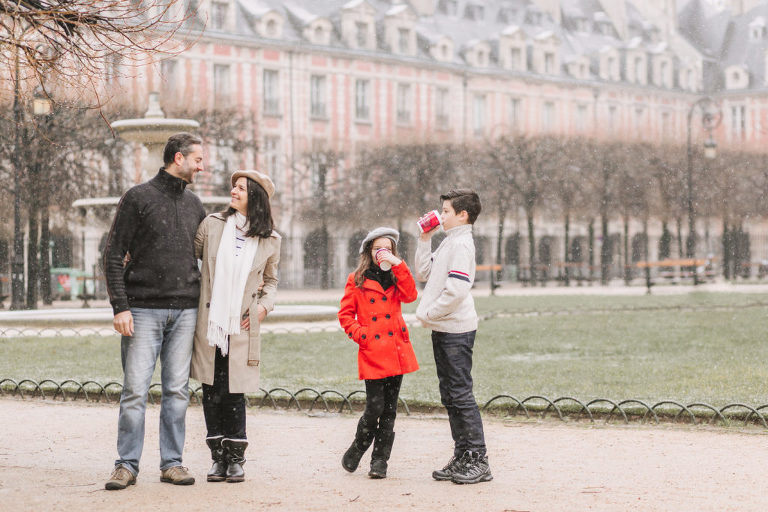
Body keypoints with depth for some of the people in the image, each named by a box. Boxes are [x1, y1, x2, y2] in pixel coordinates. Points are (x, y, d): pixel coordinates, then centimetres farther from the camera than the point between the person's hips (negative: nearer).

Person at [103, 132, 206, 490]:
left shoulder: (194, 204, 14)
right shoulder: (138, 198, -1)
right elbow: (114, 255, -3)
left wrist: (205, 304, 12)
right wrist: (120, 306, -11)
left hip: (185, 311, 4)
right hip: (144, 310, -4)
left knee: (177, 390, 5)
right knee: (135, 389, -5)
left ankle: (172, 462, 11)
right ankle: (127, 465, 1)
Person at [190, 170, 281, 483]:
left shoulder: (270, 240, 5)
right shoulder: (212, 225, 4)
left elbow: (271, 280, 18)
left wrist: (265, 305, 2)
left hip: (241, 327, -1)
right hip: (209, 323, 1)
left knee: (234, 393, -3)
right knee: (211, 393, 2)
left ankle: (236, 459, 9)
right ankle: (218, 458, 12)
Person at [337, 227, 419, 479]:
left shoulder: (396, 278, 14)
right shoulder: (357, 280, 6)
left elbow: (410, 295, -6)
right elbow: (345, 314, 6)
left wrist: (398, 265, -10)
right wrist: (360, 334, -7)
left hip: (396, 350, 3)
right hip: (373, 353, -3)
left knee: (389, 410, 4)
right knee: (375, 408, -8)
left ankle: (380, 461, 10)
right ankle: (354, 453, 14)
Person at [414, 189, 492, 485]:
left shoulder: (461, 243, -14)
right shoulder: (449, 242, 17)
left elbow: (456, 289, -23)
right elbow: (423, 274, 20)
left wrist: (429, 314, -14)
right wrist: (425, 240, 13)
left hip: (456, 330, -10)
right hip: (442, 329, 10)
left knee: (461, 394, -8)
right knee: (450, 395, 12)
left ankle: (478, 460, -5)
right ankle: (462, 457, 18)